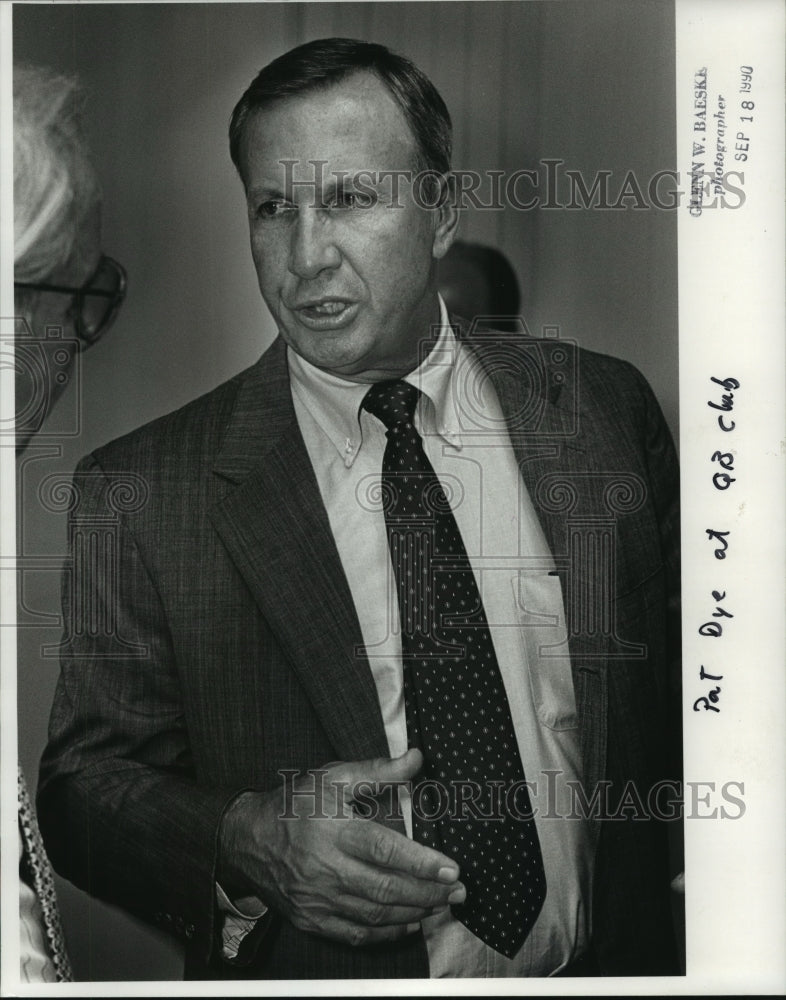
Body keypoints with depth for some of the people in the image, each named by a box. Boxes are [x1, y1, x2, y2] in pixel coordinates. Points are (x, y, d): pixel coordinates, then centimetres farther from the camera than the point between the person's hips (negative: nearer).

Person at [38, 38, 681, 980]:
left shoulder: (606, 407, -7)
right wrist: (242, 843, -27)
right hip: (313, 973, -1)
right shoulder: (140, 493, -13)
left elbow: (696, 679, 1)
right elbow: (82, 786, -9)